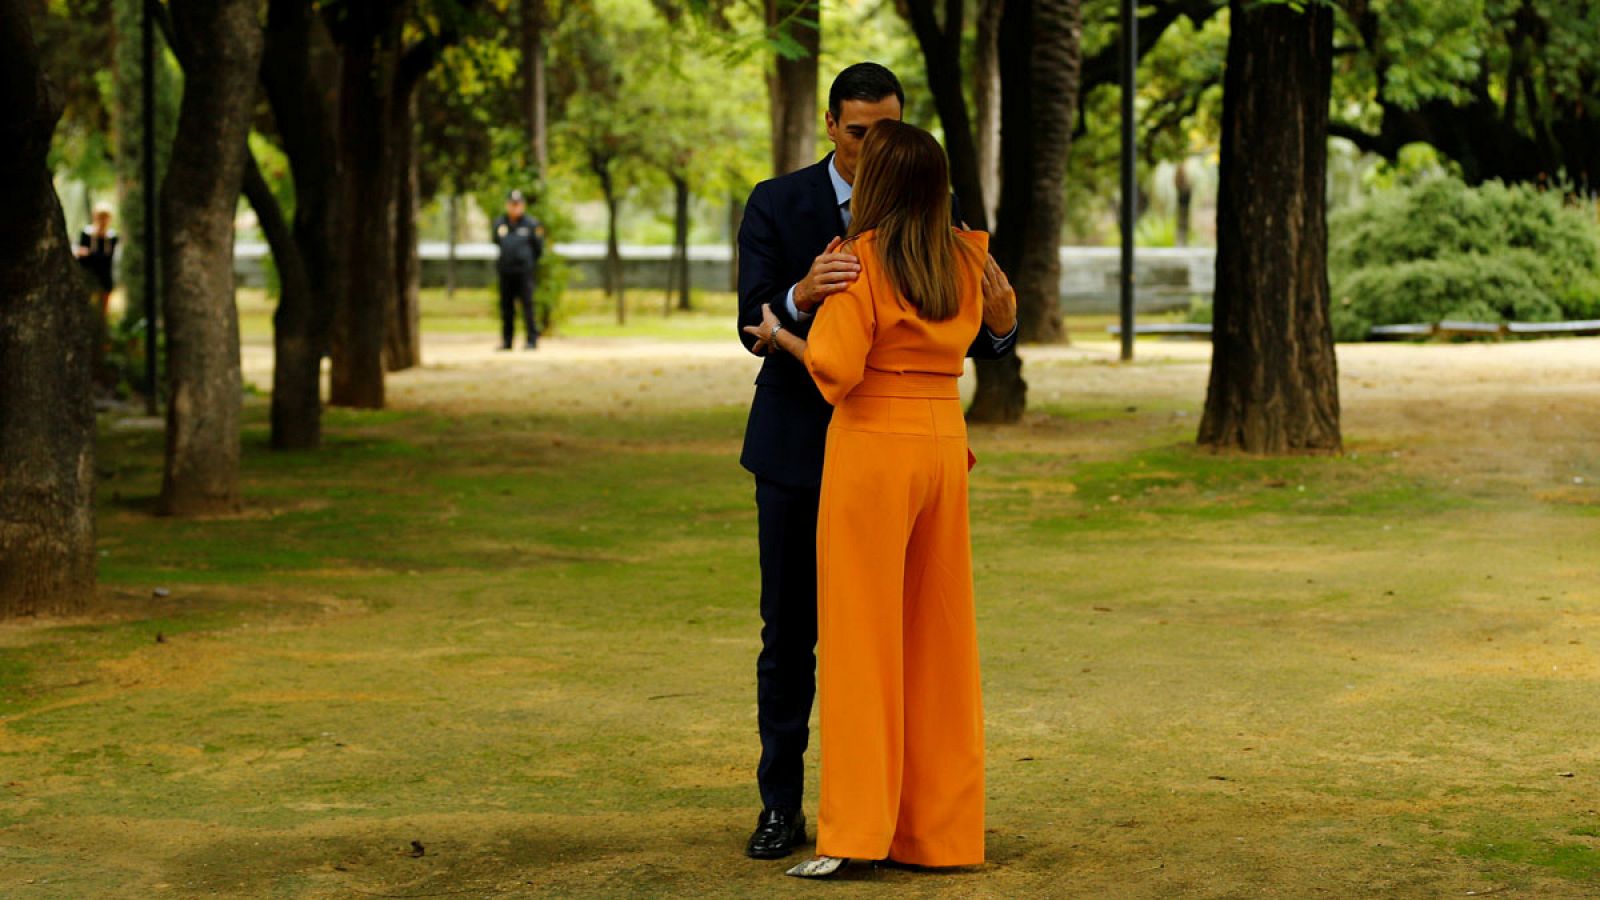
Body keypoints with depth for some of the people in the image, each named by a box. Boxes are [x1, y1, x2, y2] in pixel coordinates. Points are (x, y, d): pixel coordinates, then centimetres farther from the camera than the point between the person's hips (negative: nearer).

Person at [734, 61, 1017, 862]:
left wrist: (1001, 319, -27)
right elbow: (754, 327, -15)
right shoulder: (775, 206, -5)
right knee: (789, 635, 4)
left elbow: (971, 339, -3)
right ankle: (781, 805, 12)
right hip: (796, 449, -1)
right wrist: (804, 293, -38)